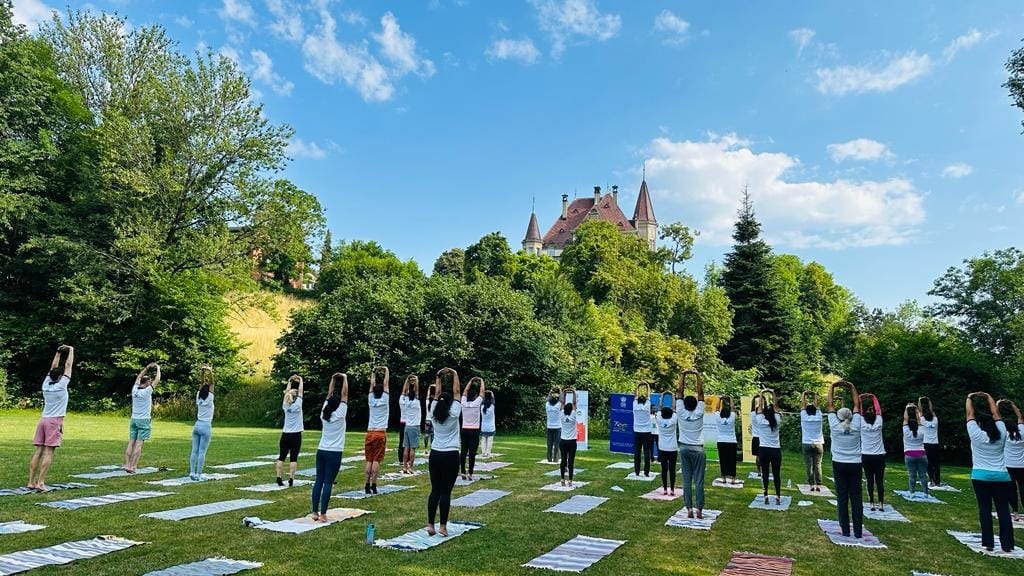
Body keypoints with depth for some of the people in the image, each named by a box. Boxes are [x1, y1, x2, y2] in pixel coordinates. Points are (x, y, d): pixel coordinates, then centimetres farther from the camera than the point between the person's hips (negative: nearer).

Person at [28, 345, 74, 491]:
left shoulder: (46, 384, 7)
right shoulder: (61, 385, -8)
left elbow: (53, 367, 19)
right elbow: (68, 365, -4)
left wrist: (58, 352, 24)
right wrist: (71, 350, 6)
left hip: (43, 420, 6)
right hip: (54, 421, -6)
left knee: (38, 451, 5)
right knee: (48, 452, -8)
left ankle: (31, 481, 4)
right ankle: (40, 482, -13)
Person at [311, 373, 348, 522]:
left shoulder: (324, 414, 4)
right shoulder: (340, 415, -10)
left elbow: (329, 395, 12)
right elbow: (345, 395, -7)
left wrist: (333, 379, 15)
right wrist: (345, 378, 0)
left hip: (321, 451, 6)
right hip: (334, 453, -6)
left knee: (319, 481, 7)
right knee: (328, 483, -5)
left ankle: (315, 513, 9)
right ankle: (322, 514, -5)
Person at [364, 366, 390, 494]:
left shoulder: (371, 400, 5)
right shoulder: (385, 400, -3)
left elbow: (372, 384, 14)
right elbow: (386, 384, 2)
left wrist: (373, 372, 22)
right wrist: (386, 370, 11)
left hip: (370, 433, 3)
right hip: (380, 434, -3)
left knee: (369, 460, 4)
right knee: (376, 461, -4)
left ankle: (367, 485, 2)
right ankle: (373, 485, -7)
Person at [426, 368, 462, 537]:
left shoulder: (433, 414, 3)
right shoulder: (454, 414, -7)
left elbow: (437, 394, 12)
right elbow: (456, 393, -1)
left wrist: (438, 376, 15)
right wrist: (455, 375, 6)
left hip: (435, 455, 4)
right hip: (450, 456, -4)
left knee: (435, 490, 8)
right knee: (446, 492, -1)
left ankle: (430, 525, 7)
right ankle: (443, 526, 2)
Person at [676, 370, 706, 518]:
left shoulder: (681, 413, -6)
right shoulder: (699, 414, -7)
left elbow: (680, 393, -3)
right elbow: (701, 393, -7)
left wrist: (683, 375, -1)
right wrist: (698, 376, -6)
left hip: (684, 448, 1)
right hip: (698, 449, -1)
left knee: (686, 480, 3)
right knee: (699, 481, 1)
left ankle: (689, 509, 1)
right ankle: (699, 509, 1)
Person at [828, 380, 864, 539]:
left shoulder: (834, 425, -6)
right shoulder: (856, 426, -2)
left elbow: (830, 405, 0)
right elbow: (856, 405, 7)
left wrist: (832, 386, 8)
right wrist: (852, 387, 14)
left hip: (839, 465, -1)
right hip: (855, 465, 1)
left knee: (842, 498, 2)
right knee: (857, 498, 3)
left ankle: (845, 531, 3)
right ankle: (858, 532, 4)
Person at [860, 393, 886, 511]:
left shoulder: (862, 423, -9)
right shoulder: (878, 422, -6)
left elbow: (858, 411, 2)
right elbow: (878, 410, 6)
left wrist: (860, 399, 11)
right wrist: (874, 398, 15)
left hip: (867, 456, -1)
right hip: (879, 456, 1)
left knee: (870, 481, 3)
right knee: (880, 481, 4)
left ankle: (872, 504, 2)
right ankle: (881, 504, 4)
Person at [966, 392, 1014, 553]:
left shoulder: (976, 435, -5)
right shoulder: (1001, 434, 3)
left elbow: (970, 414, 5)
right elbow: (996, 413, 13)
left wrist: (970, 398, 17)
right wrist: (988, 397, 22)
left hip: (981, 477, -3)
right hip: (1002, 476, 3)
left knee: (985, 509, 0)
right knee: (1003, 510, 4)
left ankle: (988, 543, 2)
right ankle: (1007, 544, 5)